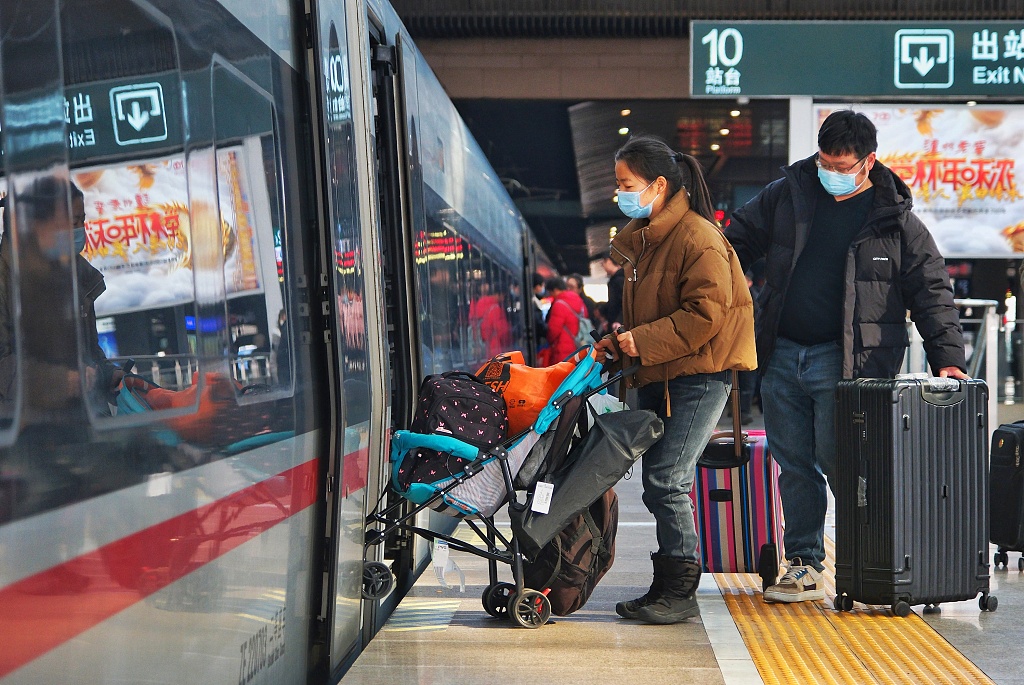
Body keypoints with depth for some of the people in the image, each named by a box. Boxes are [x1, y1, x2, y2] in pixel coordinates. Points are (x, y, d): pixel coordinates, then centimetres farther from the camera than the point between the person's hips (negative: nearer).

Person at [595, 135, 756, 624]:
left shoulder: (697, 237, -13)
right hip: (656, 377, 9)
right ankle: (668, 587, 19)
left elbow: (707, 313, -19)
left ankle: (682, 590, 1)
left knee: (666, 480, -11)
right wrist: (620, 342, 7)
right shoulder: (639, 237, 16)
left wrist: (644, 341, -18)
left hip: (699, 375, -9)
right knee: (659, 483, 9)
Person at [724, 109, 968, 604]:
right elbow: (737, 242, 16)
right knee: (793, 464, 8)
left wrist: (947, 358, -10)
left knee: (837, 461, -9)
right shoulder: (785, 195, 7)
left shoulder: (896, 219, 0)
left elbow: (931, 293, 0)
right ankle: (804, 564, 20)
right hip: (782, 356, 4)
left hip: (844, 362, -4)